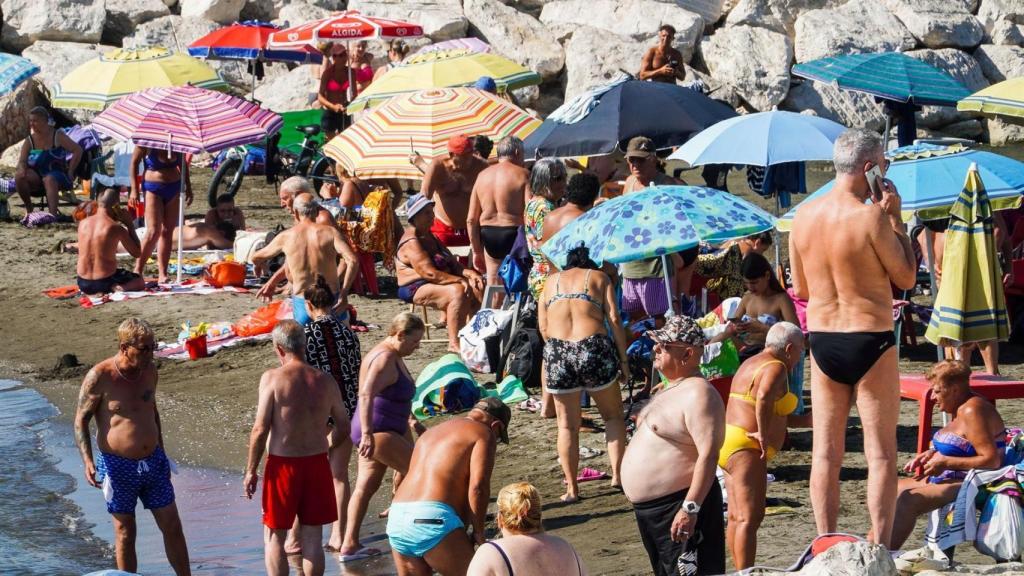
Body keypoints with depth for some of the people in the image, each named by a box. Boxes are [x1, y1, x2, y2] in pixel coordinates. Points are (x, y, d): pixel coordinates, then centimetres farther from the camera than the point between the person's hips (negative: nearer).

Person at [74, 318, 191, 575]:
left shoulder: (149, 370, 2)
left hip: (153, 463, 5)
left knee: (172, 527, 7)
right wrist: (88, 461, -20)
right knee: (125, 534, 5)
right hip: (118, 466, -5)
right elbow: (80, 421, -8)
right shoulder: (99, 377, -14)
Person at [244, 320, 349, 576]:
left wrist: (251, 470, -4)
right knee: (312, 537, 11)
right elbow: (343, 427, 7)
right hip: (317, 463, 3)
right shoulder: (325, 381, 0)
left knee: (274, 536, 10)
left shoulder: (272, 378, -12)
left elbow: (260, 429, -14)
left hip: (283, 464, -3)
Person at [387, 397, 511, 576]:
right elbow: (478, 487, -9)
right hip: (433, 519, -7)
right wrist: (478, 532, 1)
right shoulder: (484, 434, 5)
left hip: (396, 520, 7)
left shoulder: (433, 432, 29)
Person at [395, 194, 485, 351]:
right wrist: (460, 280, -22)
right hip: (416, 289, -10)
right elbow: (429, 273, -23)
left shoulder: (429, 237, 18)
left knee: (477, 290, -7)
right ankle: (454, 343, -36)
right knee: (458, 291, -32)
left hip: (437, 284, 10)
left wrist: (469, 273, -3)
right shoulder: (411, 243, -14)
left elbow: (452, 264, 17)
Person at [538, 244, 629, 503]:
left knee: (567, 425, 11)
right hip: (594, 348, -2)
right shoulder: (599, 277, 14)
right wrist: (623, 359, 5)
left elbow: (543, 326, 10)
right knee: (613, 415, 17)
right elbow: (614, 320, 3)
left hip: (557, 353, 2)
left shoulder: (552, 281, 21)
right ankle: (617, 474, 8)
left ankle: (571, 488, 9)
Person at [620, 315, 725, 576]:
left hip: (679, 507, -11)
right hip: (649, 508, 11)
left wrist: (690, 508, -31)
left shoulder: (698, 393, -18)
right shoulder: (671, 389, 16)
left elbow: (709, 454, -26)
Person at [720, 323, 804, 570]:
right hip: (747, 448, -10)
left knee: (736, 516, 12)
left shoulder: (751, 363, 20)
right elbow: (764, 397, -32)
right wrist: (763, 433, -23)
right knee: (750, 517, -15)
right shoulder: (775, 368, -12)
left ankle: (740, 572, 17)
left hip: (729, 441, 10)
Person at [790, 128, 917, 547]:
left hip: (822, 340, 5)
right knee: (880, 453, 3)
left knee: (826, 452, 10)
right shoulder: (870, 218, -17)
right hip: (871, 342, -5)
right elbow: (907, 278, -7)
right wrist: (895, 218, -2)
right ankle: (880, 549, 3)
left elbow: (800, 289, 10)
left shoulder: (803, 216, 1)